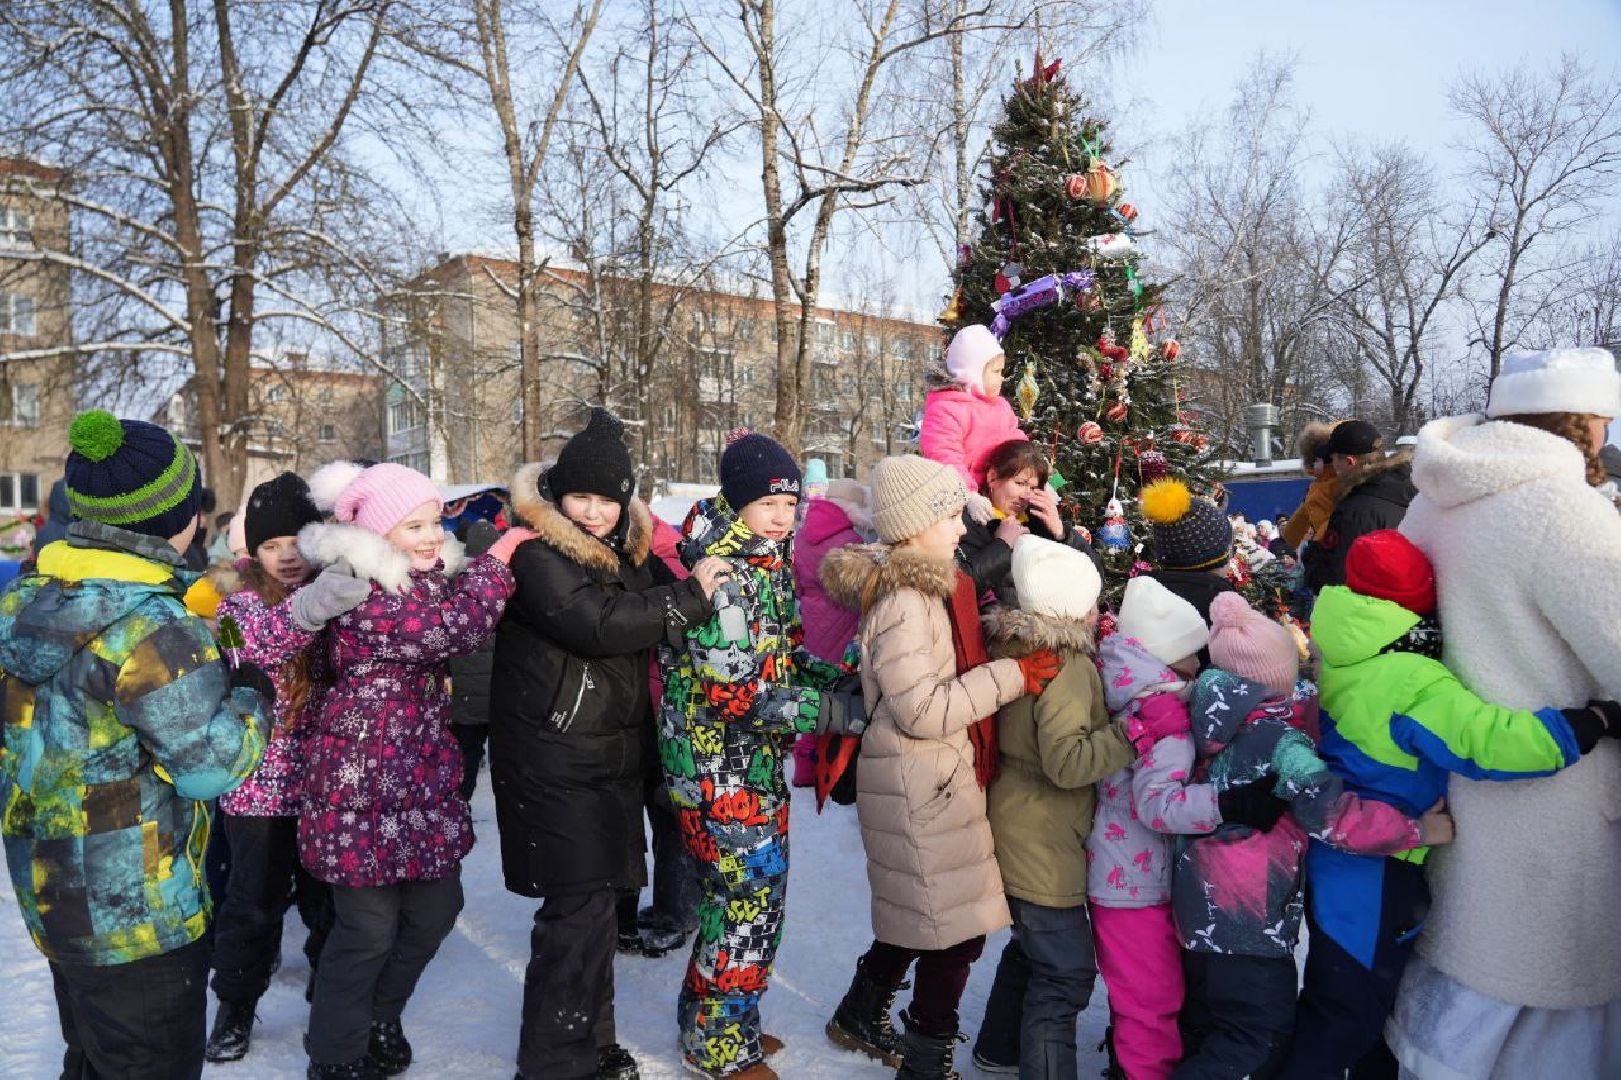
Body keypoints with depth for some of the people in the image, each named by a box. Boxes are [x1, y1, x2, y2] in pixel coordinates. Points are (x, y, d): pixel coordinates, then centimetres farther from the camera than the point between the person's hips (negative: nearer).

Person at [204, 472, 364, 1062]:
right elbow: (260, 638, -28)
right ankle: (236, 1006, 32)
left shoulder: (346, 600, 1)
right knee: (254, 899, 11)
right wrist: (310, 606, -50)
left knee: (330, 897, 13)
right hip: (261, 784, -1)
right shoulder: (241, 602, -6)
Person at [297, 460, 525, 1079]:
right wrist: (498, 557, -17)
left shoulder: (429, 576, 9)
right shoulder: (360, 592, -20)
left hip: (423, 777, 9)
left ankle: (378, 1021, 39)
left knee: (436, 907, 16)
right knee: (369, 926, 3)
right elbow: (455, 627, -28)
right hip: (365, 783, -9)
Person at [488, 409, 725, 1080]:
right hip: (557, 764, -8)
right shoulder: (535, 555, -13)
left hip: (617, 755, 8)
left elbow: (653, 631, 19)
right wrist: (690, 596, -19)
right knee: (581, 908, -5)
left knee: (597, 902, 16)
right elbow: (599, 623, -26)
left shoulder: (629, 552, 12)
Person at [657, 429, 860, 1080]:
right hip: (719, 765, -9)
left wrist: (838, 679, -3)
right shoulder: (719, 570, -21)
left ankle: (713, 1022, 37)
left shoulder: (769, 561, 8)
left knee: (742, 895, 19)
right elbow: (735, 690, -25)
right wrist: (831, 711, -22)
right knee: (751, 900, 1)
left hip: (757, 759, 9)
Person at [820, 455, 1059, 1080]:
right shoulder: (902, 604, -20)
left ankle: (860, 1016, 41)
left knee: (916, 915, 23)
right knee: (958, 930, 0)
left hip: (931, 781, 10)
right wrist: (1012, 676, -19)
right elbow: (923, 710, -24)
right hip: (921, 786, -10)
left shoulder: (929, 587, 11)